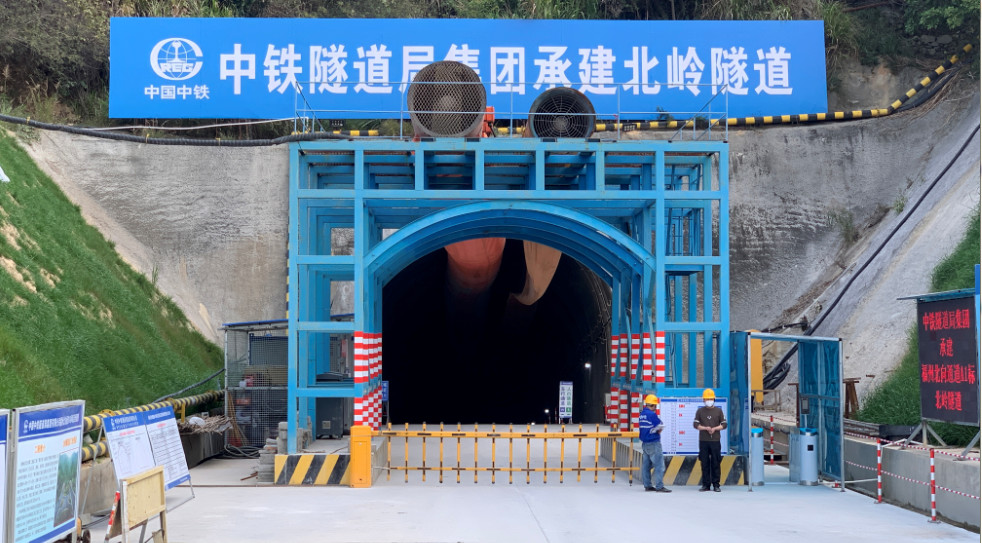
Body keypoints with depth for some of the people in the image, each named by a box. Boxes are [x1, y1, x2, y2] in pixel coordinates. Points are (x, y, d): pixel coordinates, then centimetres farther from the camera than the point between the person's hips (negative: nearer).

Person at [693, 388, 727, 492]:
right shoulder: (700, 411, 8)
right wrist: (705, 428, -12)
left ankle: (716, 484, 4)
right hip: (703, 441, 1)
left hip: (715, 441, -1)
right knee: (705, 463, 2)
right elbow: (695, 424, 4)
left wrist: (715, 428, -11)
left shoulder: (718, 411, 7)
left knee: (715, 463, -1)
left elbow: (724, 424, 5)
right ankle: (705, 484, 6)